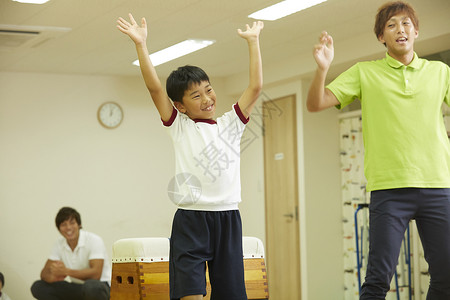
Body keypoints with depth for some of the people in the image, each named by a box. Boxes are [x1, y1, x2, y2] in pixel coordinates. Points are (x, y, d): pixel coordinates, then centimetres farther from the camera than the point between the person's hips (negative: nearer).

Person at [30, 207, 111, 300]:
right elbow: (45, 273, -1)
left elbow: (96, 274, -28)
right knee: (37, 287, -9)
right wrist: (53, 277, -27)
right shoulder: (60, 243, 1)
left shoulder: (94, 240, -17)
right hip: (77, 287, 6)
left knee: (91, 286, -43)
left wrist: (66, 271, -33)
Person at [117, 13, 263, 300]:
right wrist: (141, 44, -10)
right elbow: (155, 88, -4)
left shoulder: (231, 124, 11)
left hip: (228, 218, 3)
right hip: (191, 220, -3)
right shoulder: (179, 126, 5)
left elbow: (256, 87, 7)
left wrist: (253, 41, 8)